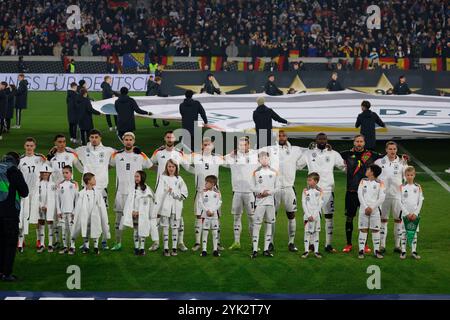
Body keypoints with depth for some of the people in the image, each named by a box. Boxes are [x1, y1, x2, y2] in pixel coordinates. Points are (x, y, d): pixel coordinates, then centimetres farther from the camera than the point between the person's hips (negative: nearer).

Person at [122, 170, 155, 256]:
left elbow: (146, 204, -7)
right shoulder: (132, 188, 3)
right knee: (135, 231, 6)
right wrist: (132, 211, -7)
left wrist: (138, 212, -10)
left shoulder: (147, 190, -7)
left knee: (142, 231, 0)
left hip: (143, 215, -3)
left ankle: (142, 248, 5)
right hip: (133, 214, 3)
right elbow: (129, 201, 3)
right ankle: (136, 248, 11)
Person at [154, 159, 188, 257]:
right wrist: (156, 207, -11)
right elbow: (159, 193, -2)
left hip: (176, 207, 1)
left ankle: (174, 248, 10)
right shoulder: (163, 178, 4)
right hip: (165, 207, -1)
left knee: (175, 227, 4)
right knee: (165, 227, 0)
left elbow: (184, 193, 8)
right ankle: (166, 249, 3)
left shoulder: (179, 179, 8)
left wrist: (175, 193, -9)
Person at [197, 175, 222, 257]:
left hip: (214, 214, 1)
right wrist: (207, 210, -13)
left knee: (215, 232, 2)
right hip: (205, 214, -1)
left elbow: (219, 203, -1)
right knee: (205, 231, -1)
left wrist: (213, 211, -12)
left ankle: (215, 249, 8)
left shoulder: (217, 193, 3)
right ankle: (204, 250, 3)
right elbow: (200, 203, -3)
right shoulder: (202, 192, 2)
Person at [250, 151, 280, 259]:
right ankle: (255, 250, -6)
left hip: (270, 201, 2)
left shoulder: (274, 172, 7)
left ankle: (266, 249, 12)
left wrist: (268, 192, -10)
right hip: (259, 202, -2)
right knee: (257, 225, -6)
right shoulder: (256, 172, 3)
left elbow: (278, 187, 5)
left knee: (269, 225, 6)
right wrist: (261, 191, -14)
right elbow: (252, 187, 1)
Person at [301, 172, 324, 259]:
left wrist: (314, 215, -10)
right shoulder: (305, 190, 1)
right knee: (307, 232, -1)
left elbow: (320, 204, -3)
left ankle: (316, 251, 8)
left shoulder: (319, 191, 1)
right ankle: (306, 250, 3)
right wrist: (308, 215, -9)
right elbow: (304, 203, -2)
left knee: (316, 232, 4)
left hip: (316, 215, 0)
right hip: (307, 215, 0)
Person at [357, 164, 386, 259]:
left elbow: (381, 198, -7)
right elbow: (360, 194, 0)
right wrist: (365, 207, -10)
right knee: (363, 229, 1)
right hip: (364, 208, 2)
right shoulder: (363, 181, 7)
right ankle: (361, 250, 4)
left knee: (375, 230, 2)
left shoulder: (380, 183, -1)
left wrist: (372, 207, -12)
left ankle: (376, 250, 8)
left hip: (375, 209, -2)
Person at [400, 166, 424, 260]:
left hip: (415, 214, 2)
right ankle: (403, 251, 5)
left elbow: (421, 201, 2)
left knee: (415, 232, 4)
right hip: (405, 213, -2)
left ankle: (414, 251, 10)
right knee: (404, 232, -1)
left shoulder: (418, 187, 4)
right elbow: (400, 202, -4)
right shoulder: (402, 187, -1)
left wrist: (416, 213, -7)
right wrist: (407, 213, -11)